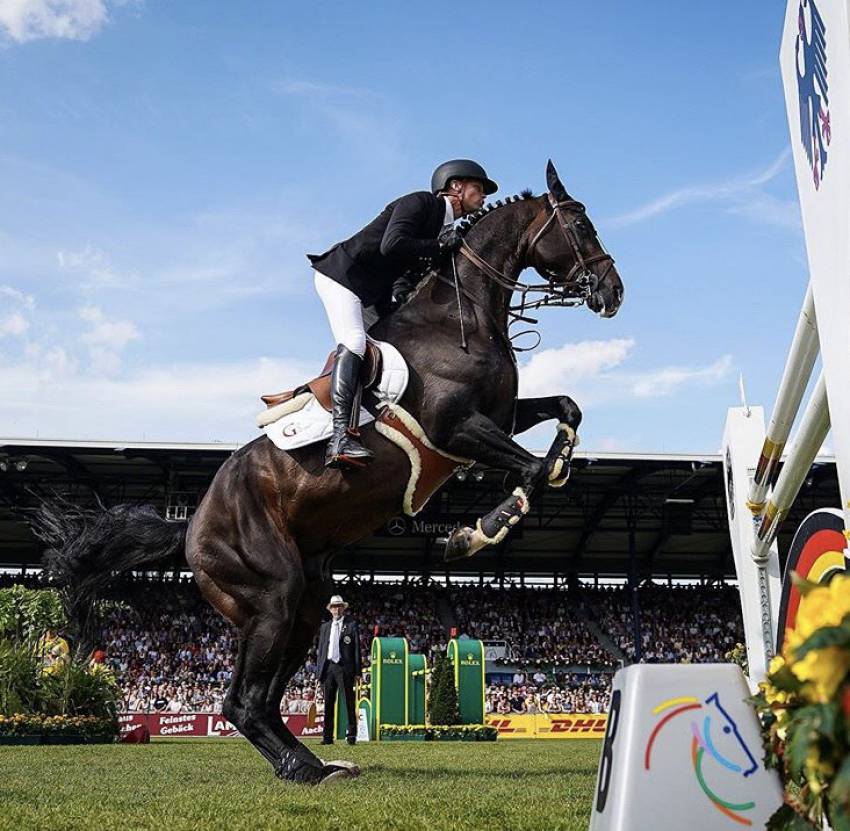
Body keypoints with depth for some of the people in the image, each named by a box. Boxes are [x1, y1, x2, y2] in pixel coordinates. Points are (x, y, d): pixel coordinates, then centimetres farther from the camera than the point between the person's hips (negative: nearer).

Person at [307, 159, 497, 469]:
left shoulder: (448, 232, 14)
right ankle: (340, 439, -36)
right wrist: (441, 246, -20)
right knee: (354, 342, -25)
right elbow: (392, 245, -29)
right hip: (340, 275, -10)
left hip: (371, 293, 10)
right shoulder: (419, 202, -12)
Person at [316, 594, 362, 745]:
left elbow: (357, 648, 0)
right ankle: (327, 736, 11)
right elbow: (321, 649, 17)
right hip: (328, 667, 4)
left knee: (349, 702, -3)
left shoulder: (351, 625, 4)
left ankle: (351, 734, 1)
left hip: (344, 667, -4)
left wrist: (357, 671, -6)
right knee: (328, 703, 6)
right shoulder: (325, 627, 16)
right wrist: (320, 670, 9)